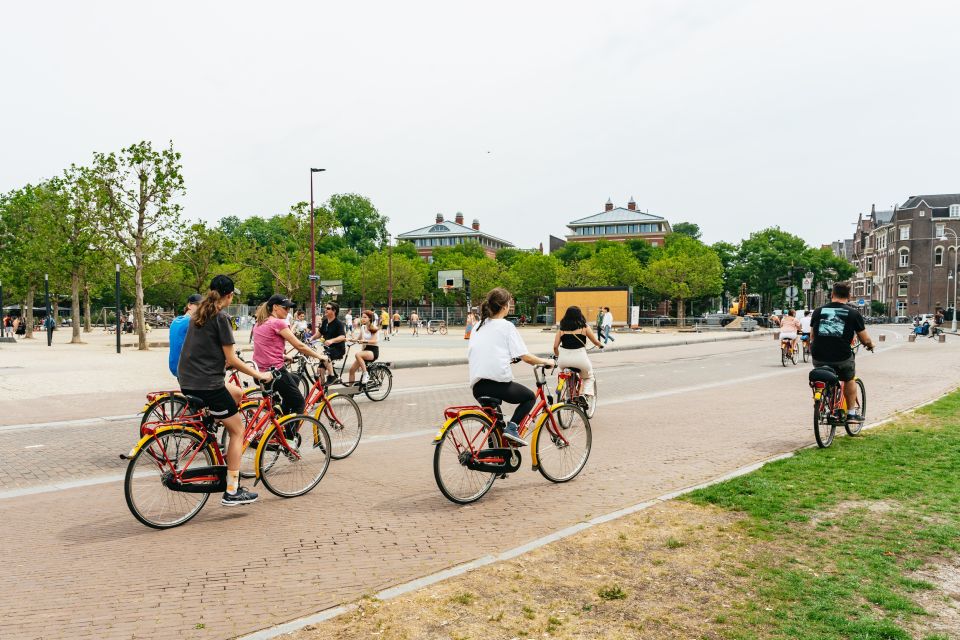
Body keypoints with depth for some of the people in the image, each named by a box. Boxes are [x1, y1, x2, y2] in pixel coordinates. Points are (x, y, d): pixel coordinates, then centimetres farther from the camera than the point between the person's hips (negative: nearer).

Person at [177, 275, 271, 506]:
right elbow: (231, 359, -12)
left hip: (187, 381, 9)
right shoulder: (221, 317, -12)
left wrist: (224, 362, 38)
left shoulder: (199, 314, 13)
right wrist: (258, 374, -3)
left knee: (237, 394, 28)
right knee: (237, 430, 2)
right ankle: (232, 492, 0)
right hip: (208, 383, -9)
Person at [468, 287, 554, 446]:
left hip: (477, 387, 5)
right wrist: (546, 361, 12)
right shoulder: (506, 326, -1)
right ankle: (511, 427, 0)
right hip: (499, 383, -5)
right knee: (530, 397, 21)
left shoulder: (478, 326, 16)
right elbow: (526, 357, -7)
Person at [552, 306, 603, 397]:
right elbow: (595, 342, 13)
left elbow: (555, 346, 4)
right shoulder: (584, 327, 3)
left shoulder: (561, 328, 7)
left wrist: (558, 357, 24)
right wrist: (601, 345, 36)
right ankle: (587, 393, 2)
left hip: (564, 360, 2)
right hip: (579, 358, -2)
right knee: (588, 377, 25)